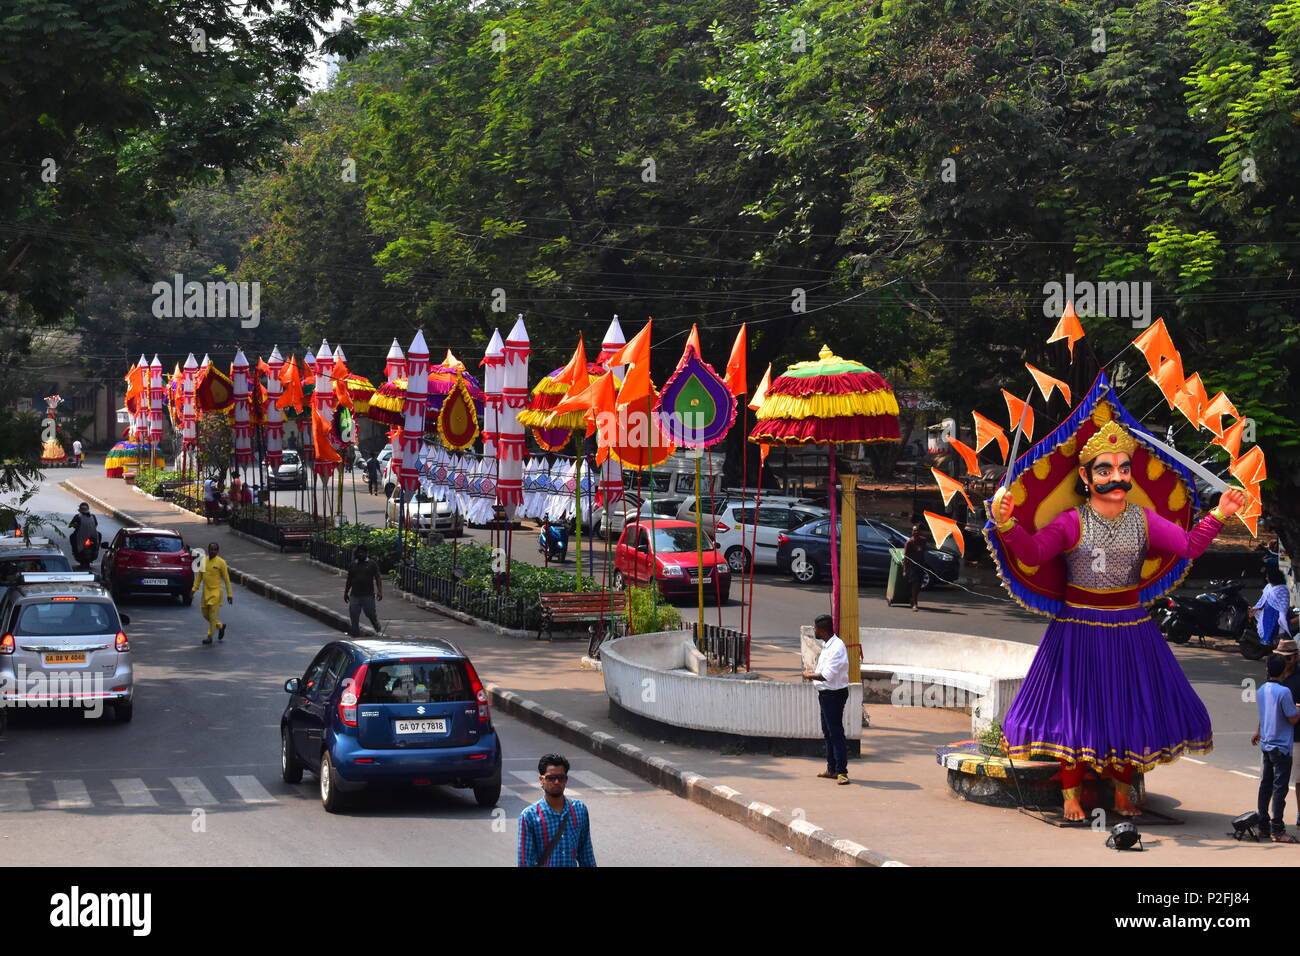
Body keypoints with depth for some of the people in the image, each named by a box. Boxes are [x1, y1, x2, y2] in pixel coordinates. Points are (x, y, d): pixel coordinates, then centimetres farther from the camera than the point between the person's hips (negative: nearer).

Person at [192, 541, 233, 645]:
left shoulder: (221, 562, -7)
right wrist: (194, 589, 6)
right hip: (205, 591, 5)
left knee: (213, 615, -6)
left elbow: (226, 579, -4)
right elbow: (199, 576, 13)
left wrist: (229, 594, -6)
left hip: (215, 592, -5)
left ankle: (210, 636, 2)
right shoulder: (204, 561, 6)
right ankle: (220, 626, 32)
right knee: (205, 615, 11)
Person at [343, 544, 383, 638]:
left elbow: (378, 578, -2)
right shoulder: (353, 565, 12)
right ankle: (356, 634, 9)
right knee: (354, 616, 1)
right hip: (354, 595, 3)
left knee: (371, 614, -1)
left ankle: (378, 629, 27)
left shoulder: (372, 564, 2)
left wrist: (379, 591, -13)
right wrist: (346, 592, 19)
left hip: (368, 595, -3)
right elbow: (349, 580, 20)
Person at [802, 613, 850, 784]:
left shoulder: (837, 647, -22)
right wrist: (813, 672, 2)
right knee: (827, 732, 17)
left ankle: (842, 772, -7)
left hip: (834, 694, -11)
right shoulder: (827, 645, 10)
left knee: (836, 732, -9)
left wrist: (810, 675, -11)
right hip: (826, 693, 11)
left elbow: (827, 675, -26)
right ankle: (832, 769, 26)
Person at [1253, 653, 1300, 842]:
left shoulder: (1262, 691, 5)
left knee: (1265, 785, 14)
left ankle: (1263, 826, 19)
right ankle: (1277, 830, -3)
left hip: (1266, 745, 8)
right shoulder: (1284, 692, -19)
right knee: (1280, 788, -3)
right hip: (1281, 746, -8)